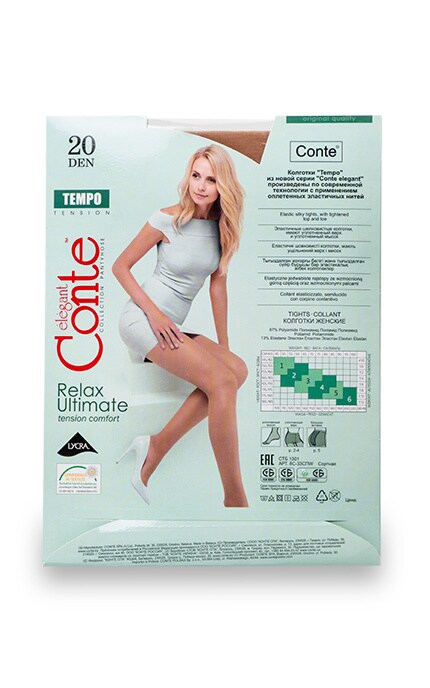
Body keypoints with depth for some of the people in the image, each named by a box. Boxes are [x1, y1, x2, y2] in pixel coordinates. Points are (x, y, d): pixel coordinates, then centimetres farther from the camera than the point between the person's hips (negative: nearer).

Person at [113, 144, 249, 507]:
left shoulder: (222, 226, 7)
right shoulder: (168, 220, -9)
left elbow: (218, 284, 10)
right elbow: (120, 266, -4)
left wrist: (223, 343, 8)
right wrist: (154, 312, -15)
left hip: (171, 326, 7)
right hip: (142, 318, -7)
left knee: (238, 369, -10)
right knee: (223, 381, -21)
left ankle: (156, 448, -8)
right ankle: (234, 497, -14)